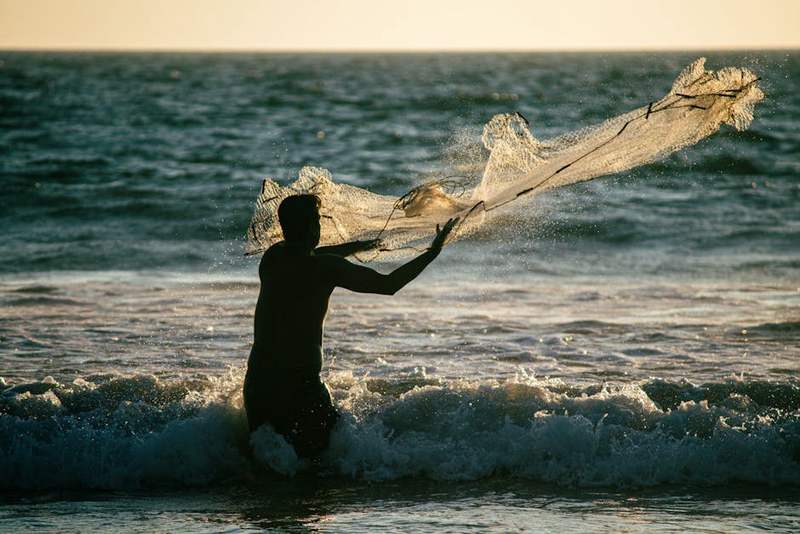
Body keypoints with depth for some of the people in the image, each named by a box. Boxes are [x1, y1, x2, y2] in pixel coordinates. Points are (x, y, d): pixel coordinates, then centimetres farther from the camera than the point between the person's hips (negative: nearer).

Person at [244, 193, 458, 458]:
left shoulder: (271, 257, 6)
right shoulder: (325, 267, -12)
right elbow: (388, 285, -5)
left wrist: (356, 246, 43)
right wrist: (433, 252, 6)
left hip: (256, 380, 6)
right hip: (301, 383, -6)